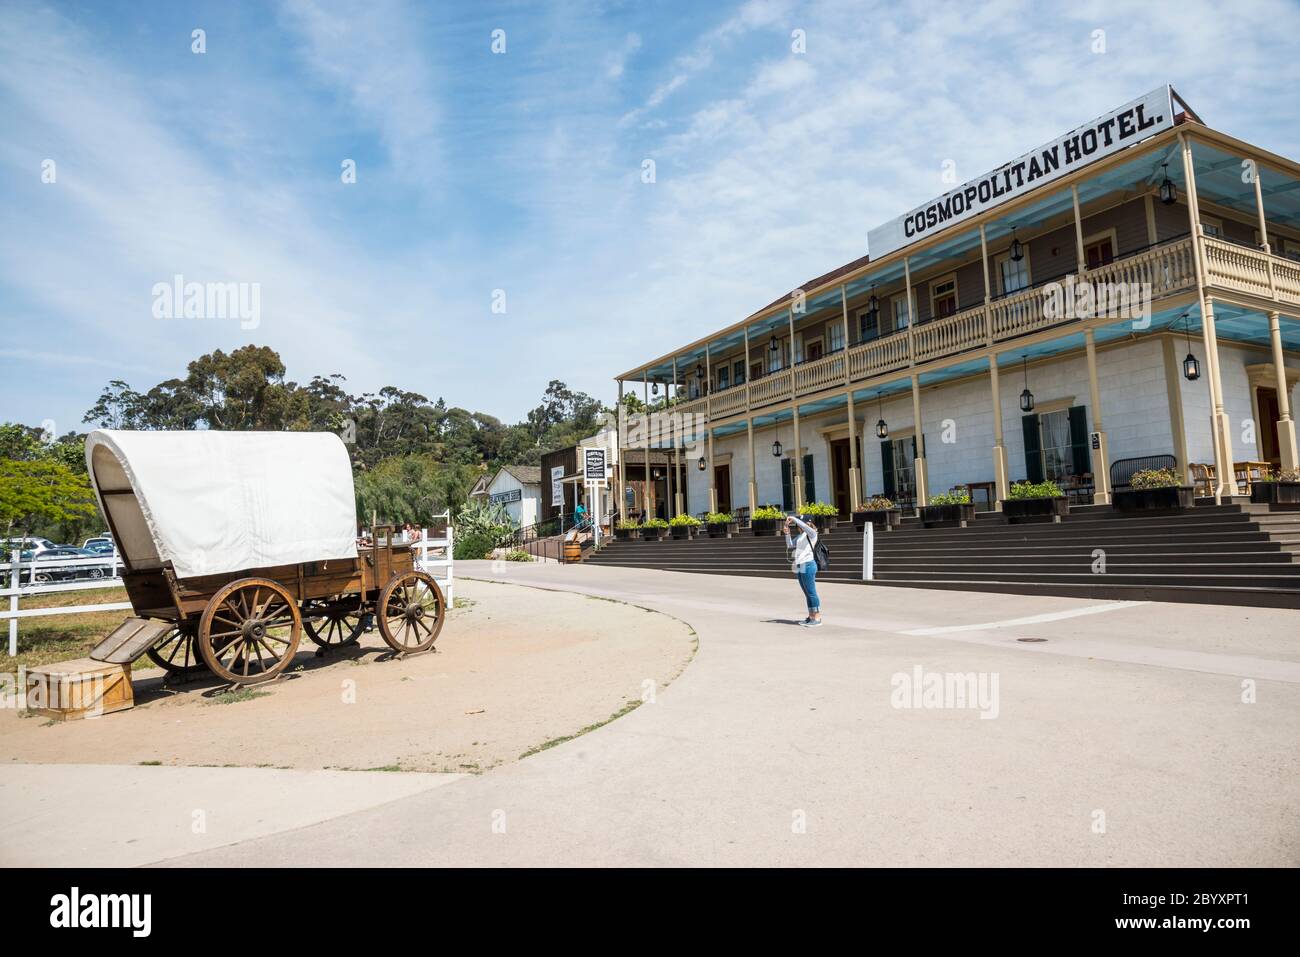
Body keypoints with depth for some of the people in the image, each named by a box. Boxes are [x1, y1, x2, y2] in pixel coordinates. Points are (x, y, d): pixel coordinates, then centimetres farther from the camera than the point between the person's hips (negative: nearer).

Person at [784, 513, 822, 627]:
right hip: (800, 568, 9)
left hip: (807, 566, -9)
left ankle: (817, 619, -6)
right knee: (807, 593, 10)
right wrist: (787, 533, 8)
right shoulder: (800, 536, 20)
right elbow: (790, 545, 19)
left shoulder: (812, 533, -5)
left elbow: (804, 526, -23)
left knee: (811, 593, -8)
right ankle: (811, 617, 14)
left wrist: (793, 518, -15)